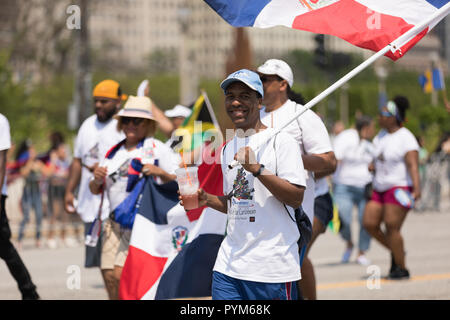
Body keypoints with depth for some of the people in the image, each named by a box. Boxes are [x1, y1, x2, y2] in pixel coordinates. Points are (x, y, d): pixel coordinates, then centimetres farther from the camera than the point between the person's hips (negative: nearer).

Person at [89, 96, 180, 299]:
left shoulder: (157, 149, 0)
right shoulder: (114, 152, 17)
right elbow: (95, 190, 21)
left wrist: (160, 172, -22)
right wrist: (97, 179, -1)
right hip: (114, 222, 6)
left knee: (122, 275, -18)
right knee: (111, 277, 1)